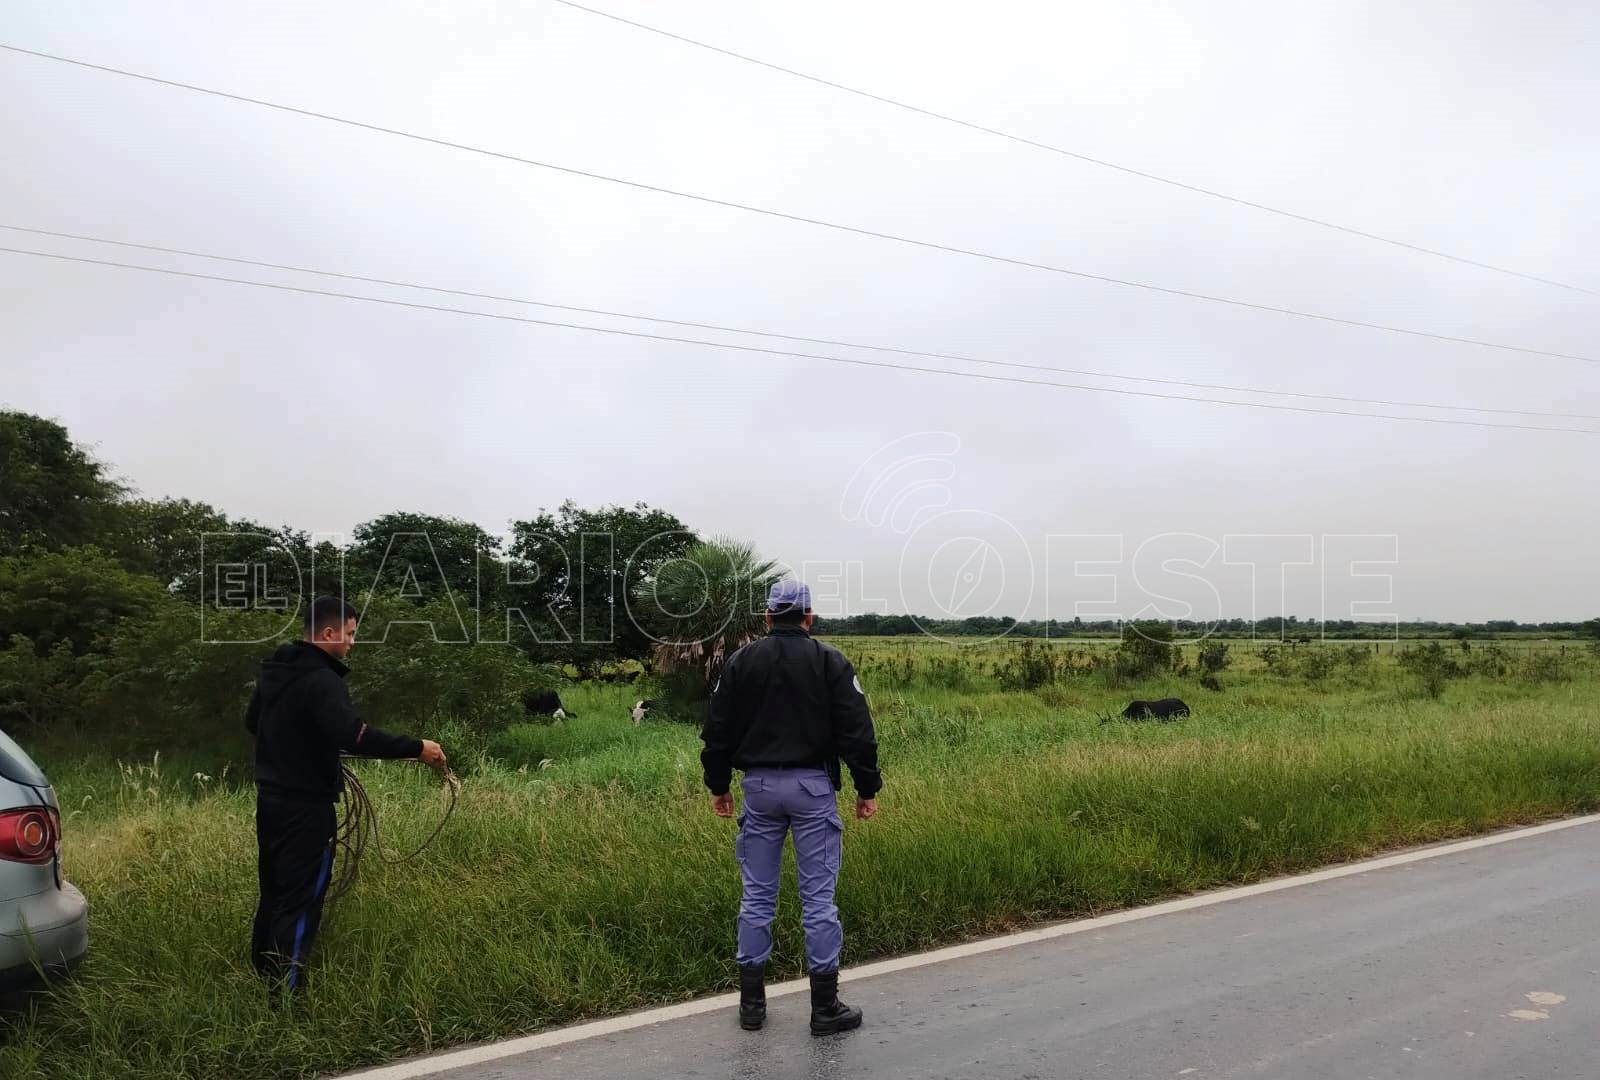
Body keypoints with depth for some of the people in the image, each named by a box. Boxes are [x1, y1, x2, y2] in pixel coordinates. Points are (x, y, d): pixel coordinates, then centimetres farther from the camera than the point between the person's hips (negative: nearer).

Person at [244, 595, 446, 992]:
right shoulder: (320, 680, -22)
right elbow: (354, 736, -34)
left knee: (273, 893, 20)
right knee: (300, 900, -2)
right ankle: (286, 989, 3)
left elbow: (252, 721, 23)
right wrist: (416, 748, -30)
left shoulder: (274, 670, 8)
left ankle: (262, 977, 31)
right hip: (305, 807, -9)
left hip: (270, 799, 9)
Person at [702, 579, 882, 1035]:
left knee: (757, 895, 11)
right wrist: (867, 788, 2)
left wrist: (718, 786, 16)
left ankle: (752, 1002, 18)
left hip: (759, 786, 3)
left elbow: (718, 729, 6)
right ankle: (825, 1006, 10)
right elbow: (857, 730, -6)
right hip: (812, 786, -2)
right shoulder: (830, 661, -2)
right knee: (818, 896, 3)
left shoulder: (741, 661, 4)